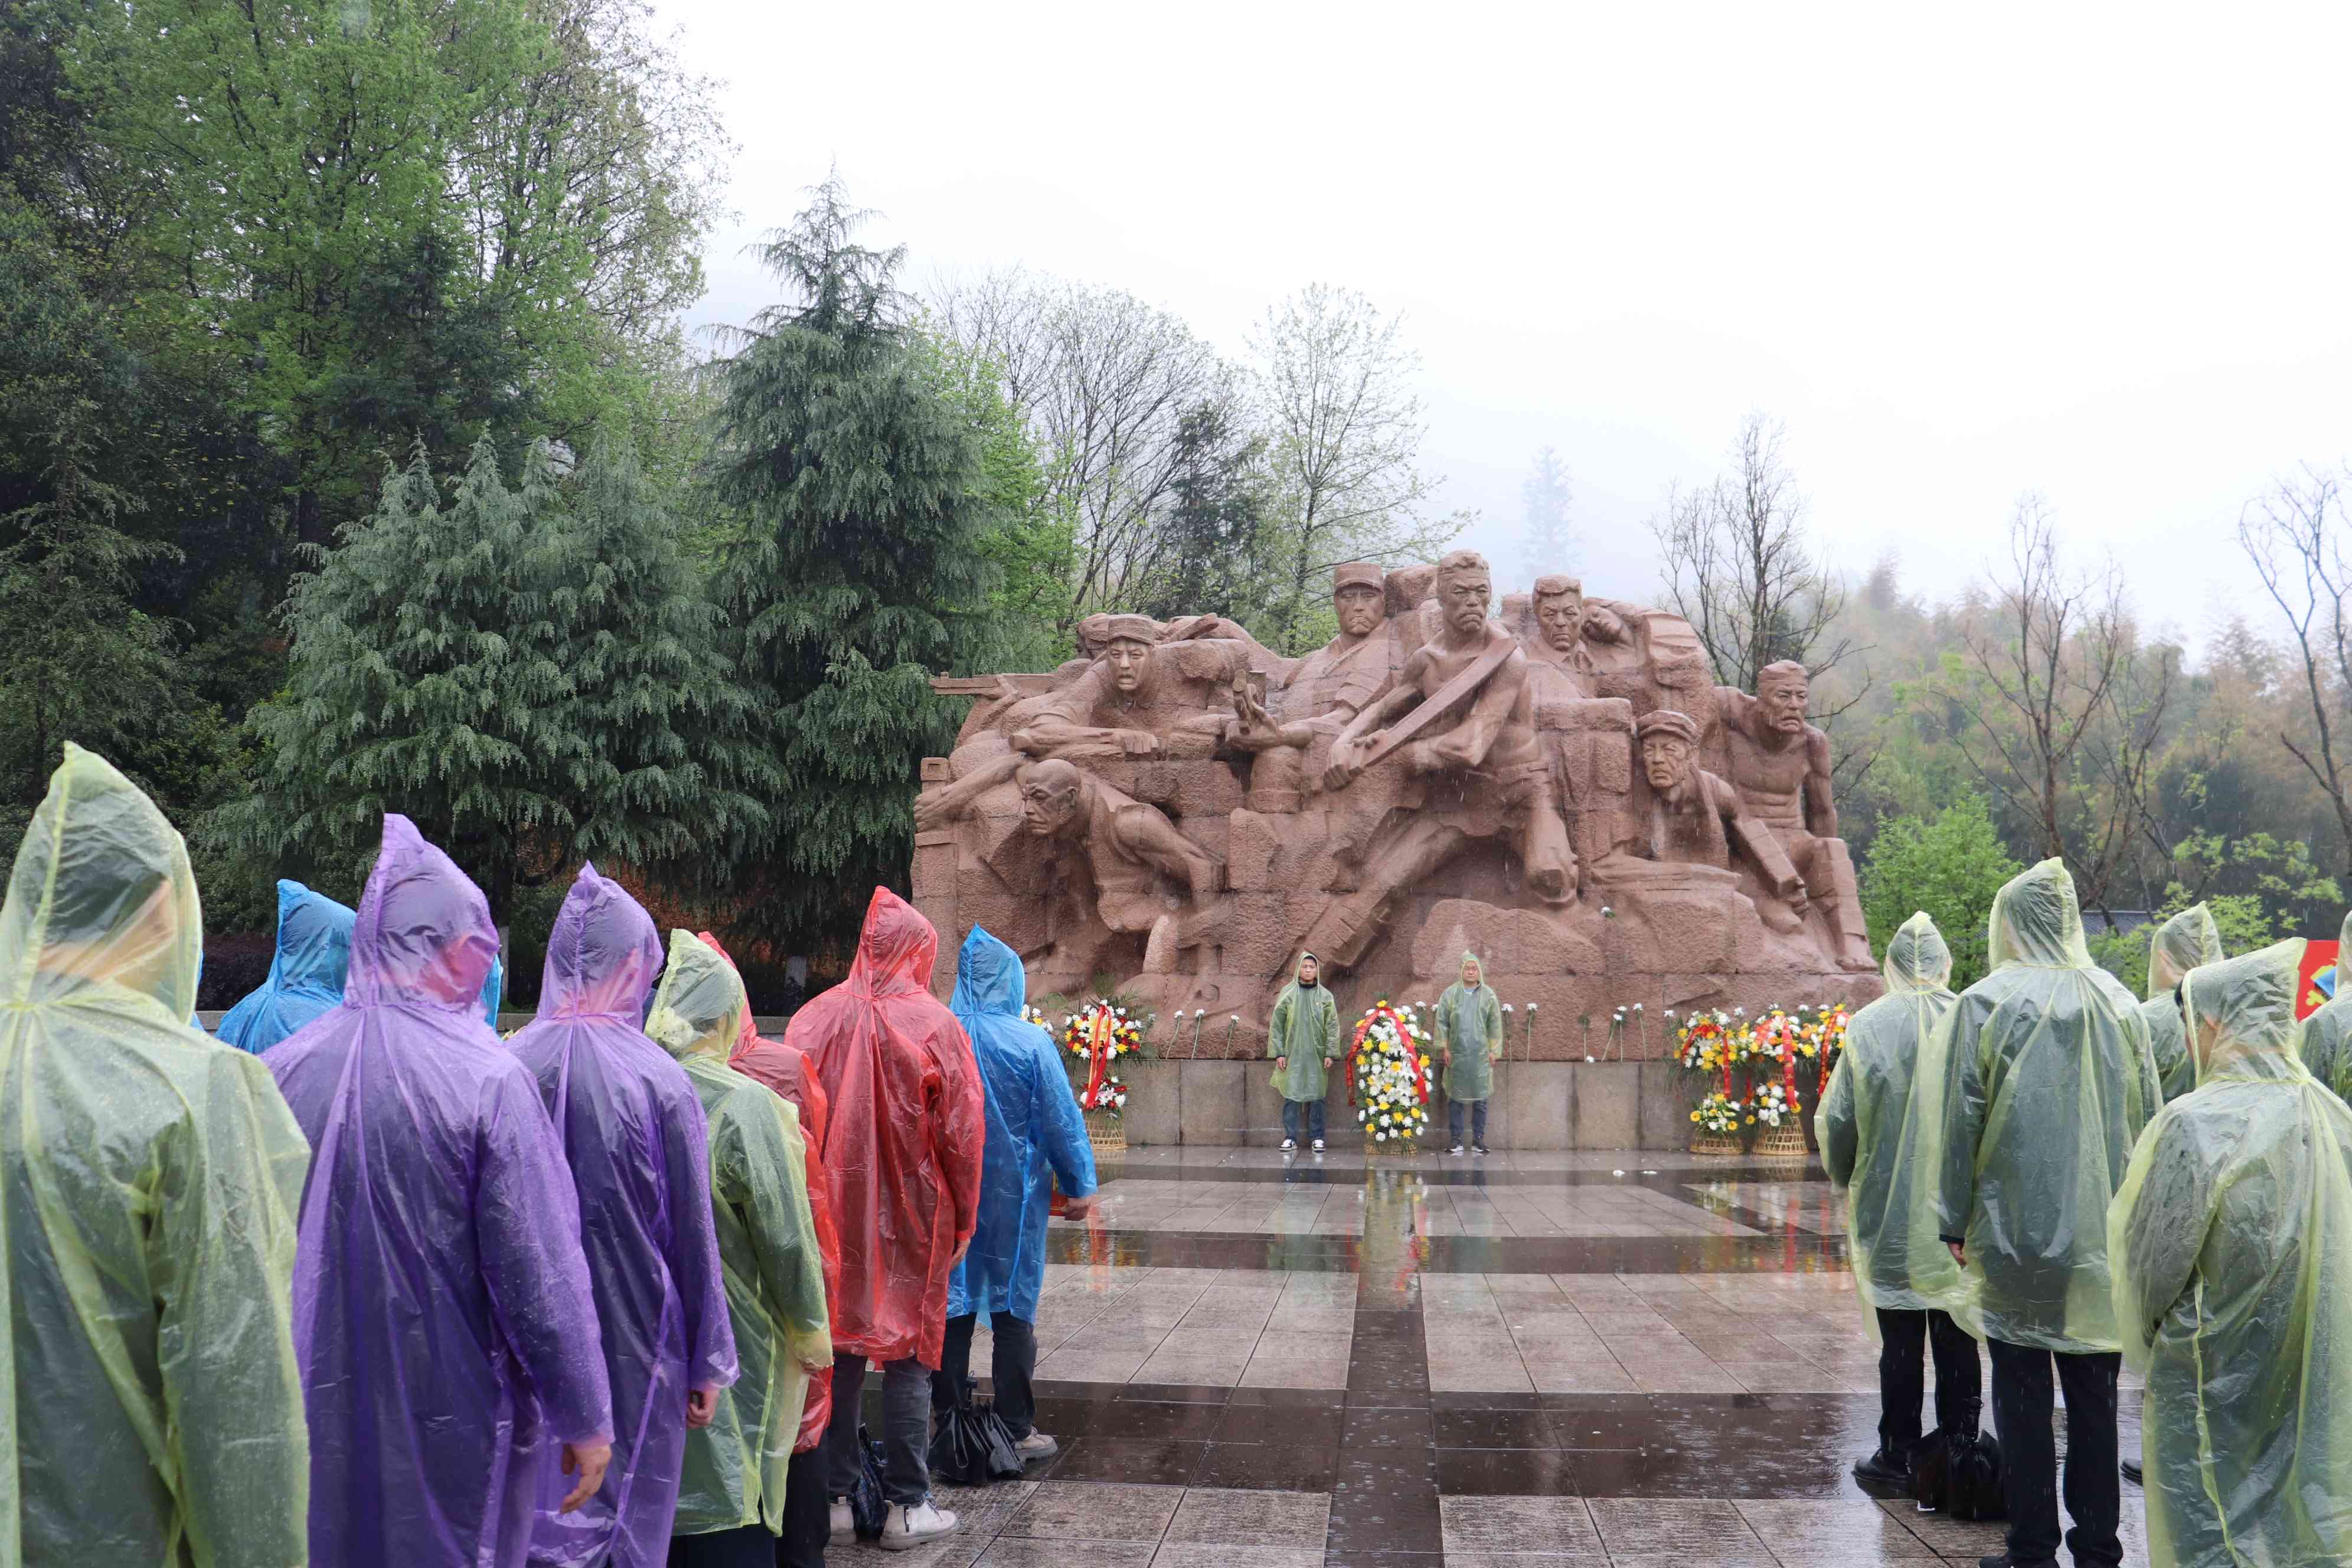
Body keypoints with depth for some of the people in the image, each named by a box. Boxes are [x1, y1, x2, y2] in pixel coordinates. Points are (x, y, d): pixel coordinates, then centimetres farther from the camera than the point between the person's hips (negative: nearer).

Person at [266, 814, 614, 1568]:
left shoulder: (282, 1068, -5)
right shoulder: (490, 1081, -17)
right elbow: (542, 1280, -16)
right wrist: (586, 1420, -5)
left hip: (313, 1415, 4)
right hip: (451, 1420, -4)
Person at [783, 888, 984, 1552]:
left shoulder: (816, 1017, -2)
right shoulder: (935, 1023, -8)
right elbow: (962, 1130, -8)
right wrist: (962, 1219, 2)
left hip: (831, 1213, 2)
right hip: (912, 1217, -2)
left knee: (837, 1348, 12)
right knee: (909, 1353, 6)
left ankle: (833, 1498, 17)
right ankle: (908, 1506, 10)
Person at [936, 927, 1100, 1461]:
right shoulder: (1029, 1042, -13)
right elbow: (1061, 1119, -8)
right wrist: (1081, 1185, 2)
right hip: (1013, 1196, -2)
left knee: (952, 1305, 11)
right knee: (1012, 1309, 7)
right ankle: (1016, 1432, 12)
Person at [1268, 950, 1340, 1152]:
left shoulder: (1325, 996, 5)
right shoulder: (1287, 993, 3)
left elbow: (1332, 1026, 4)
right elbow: (1276, 1025, 3)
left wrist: (1330, 1053, -3)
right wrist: (1278, 1053, -3)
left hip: (1316, 1056, 0)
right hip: (1292, 1055, 0)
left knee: (1316, 1097, 3)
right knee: (1291, 1096, 0)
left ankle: (1317, 1137, 10)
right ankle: (1291, 1137, 7)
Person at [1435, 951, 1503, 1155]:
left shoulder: (1489, 995, 4)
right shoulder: (1450, 993, 2)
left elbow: (1495, 1025, 5)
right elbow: (1442, 1022, 3)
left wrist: (1494, 1051, 1)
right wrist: (1444, 1048, -3)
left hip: (1480, 1054, 0)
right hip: (1457, 1054, 0)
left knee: (1480, 1098, 3)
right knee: (1455, 1098, 2)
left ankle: (1478, 1138, 11)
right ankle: (1456, 1139, 7)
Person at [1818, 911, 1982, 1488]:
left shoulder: (1869, 1026, -7)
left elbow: (1837, 1121, -5)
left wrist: (1844, 1179, 14)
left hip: (1889, 1211, -1)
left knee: (1901, 1340, 7)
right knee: (1957, 1340, 10)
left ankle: (1898, 1455, 13)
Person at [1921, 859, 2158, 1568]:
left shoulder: (1984, 1005, -8)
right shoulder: (2118, 1003, 2)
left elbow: (1961, 1120, -8)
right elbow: (2149, 1118, 7)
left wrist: (1954, 1223, 0)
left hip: (2015, 1231, -3)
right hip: (2103, 1236, 3)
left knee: (2022, 1392, 5)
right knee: (2094, 1391, 12)